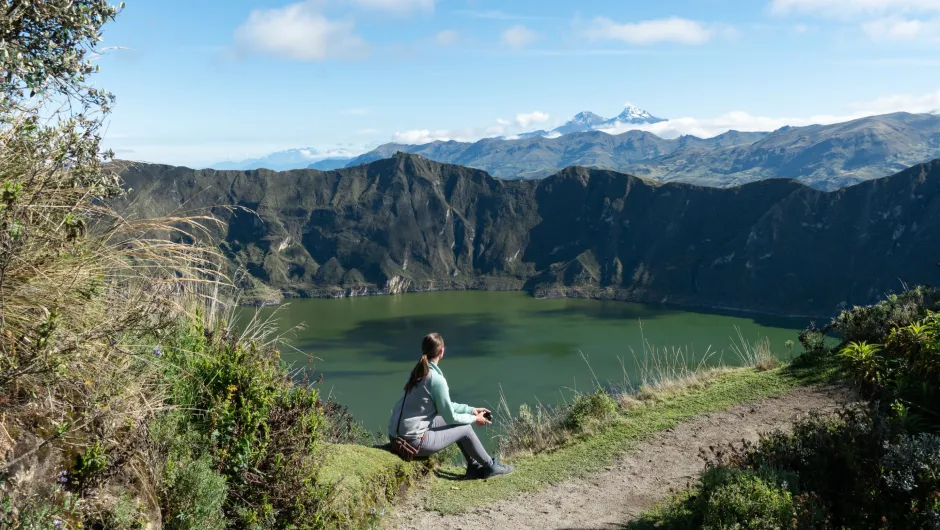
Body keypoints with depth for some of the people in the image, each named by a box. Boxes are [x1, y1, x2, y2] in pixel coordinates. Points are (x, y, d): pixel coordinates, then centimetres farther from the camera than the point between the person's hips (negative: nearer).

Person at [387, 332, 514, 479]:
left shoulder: (418, 372, 8)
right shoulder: (436, 379, -18)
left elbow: (445, 405, 18)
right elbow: (450, 417, -10)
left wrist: (471, 410, 19)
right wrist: (474, 419, 7)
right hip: (414, 441, -8)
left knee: (460, 422, 19)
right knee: (465, 428, 7)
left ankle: (473, 466, 28)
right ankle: (490, 466, 26)